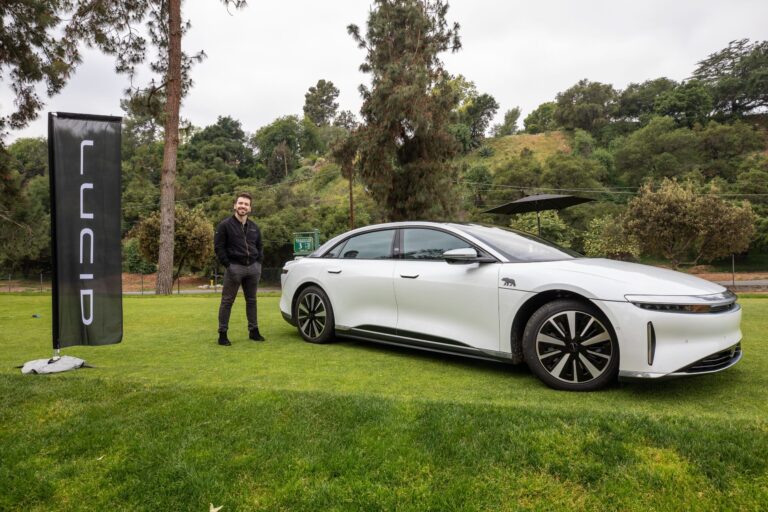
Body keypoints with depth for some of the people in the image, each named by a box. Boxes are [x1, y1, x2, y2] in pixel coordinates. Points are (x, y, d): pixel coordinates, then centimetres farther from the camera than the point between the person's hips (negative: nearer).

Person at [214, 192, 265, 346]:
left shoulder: (254, 227, 12)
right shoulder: (225, 225, -3)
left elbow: (260, 246, 20)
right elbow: (219, 247, -7)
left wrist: (259, 263, 8)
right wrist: (228, 265, -12)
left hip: (253, 268, 5)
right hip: (235, 268, -5)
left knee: (251, 300, 12)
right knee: (227, 301, -1)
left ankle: (253, 331, 20)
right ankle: (222, 334, 5)